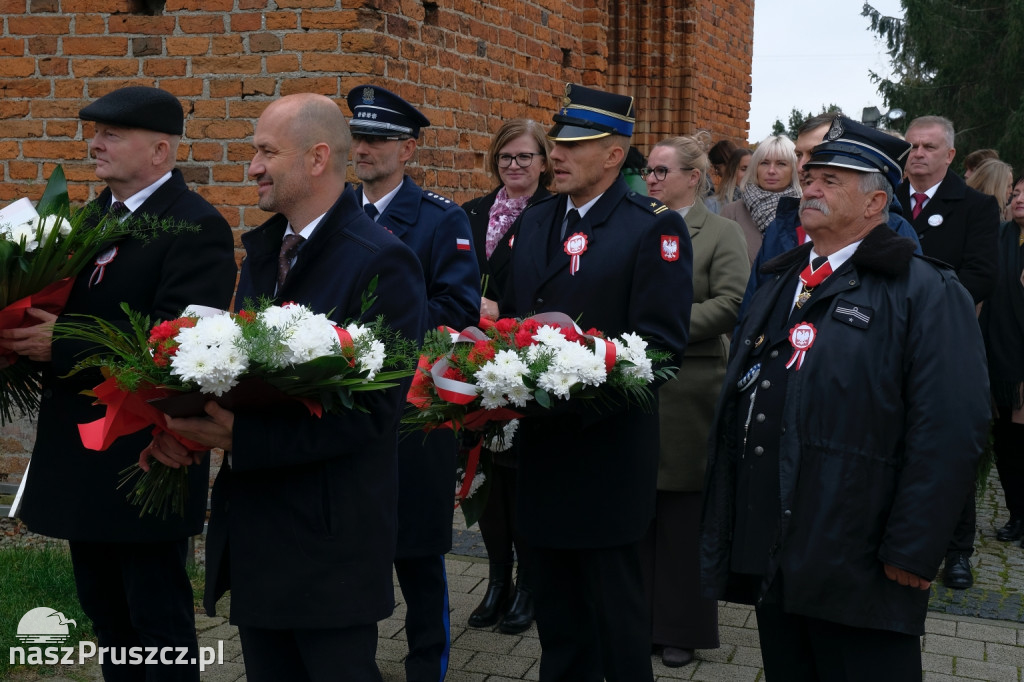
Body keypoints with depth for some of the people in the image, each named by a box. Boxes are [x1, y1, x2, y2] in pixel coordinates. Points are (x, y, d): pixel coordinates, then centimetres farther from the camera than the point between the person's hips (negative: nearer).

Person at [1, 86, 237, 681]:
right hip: (83, 457, 8)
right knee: (105, 611, 20)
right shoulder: (94, 217, 12)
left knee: (158, 616, 6)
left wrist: (63, 346, -25)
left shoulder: (197, 227, -16)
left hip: (146, 461, -8)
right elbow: (70, 310, 13)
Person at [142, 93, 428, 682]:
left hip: (332, 541, -8)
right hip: (253, 528, 8)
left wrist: (242, 436, -25)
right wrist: (180, 420, -6)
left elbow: (374, 409, -21)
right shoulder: (262, 251, 11)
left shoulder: (382, 262, -16)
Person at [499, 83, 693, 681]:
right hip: (543, 441, 7)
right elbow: (511, 315, 18)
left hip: (609, 452, -6)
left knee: (615, 604, 5)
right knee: (557, 600, 17)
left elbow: (661, 343, -16)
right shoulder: (537, 221, 12)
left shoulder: (655, 228, -10)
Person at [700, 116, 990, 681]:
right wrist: (725, 526, 15)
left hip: (855, 574, -6)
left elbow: (950, 432, -16)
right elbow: (738, 405, 19)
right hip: (768, 559, 7)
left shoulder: (927, 294, -7)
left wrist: (910, 554, -18)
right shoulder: (778, 287, 17)